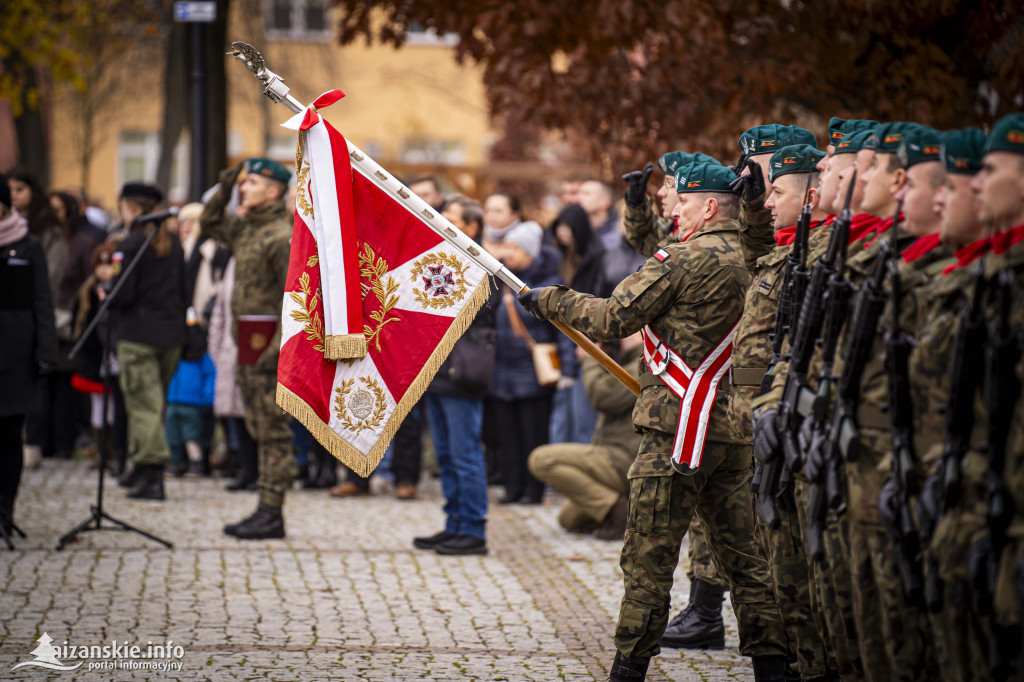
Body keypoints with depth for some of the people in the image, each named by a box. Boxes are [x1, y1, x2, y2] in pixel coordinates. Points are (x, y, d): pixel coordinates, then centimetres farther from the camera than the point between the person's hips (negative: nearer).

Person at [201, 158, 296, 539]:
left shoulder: (283, 235, -14)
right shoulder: (245, 230, 14)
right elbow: (209, 223, 32)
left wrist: (279, 347, -25)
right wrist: (224, 189, 16)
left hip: (268, 345, -9)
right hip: (247, 346, 10)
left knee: (273, 432, -6)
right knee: (261, 431, 12)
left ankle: (272, 514, -4)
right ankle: (266, 512, 17)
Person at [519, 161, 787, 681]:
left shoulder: (683, 260, -12)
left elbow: (612, 319, -11)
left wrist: (548, 300, 3)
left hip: (677, 427, -7)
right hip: (735, 429, 7)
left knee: (648, 555, -2)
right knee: (742, 553, 12)